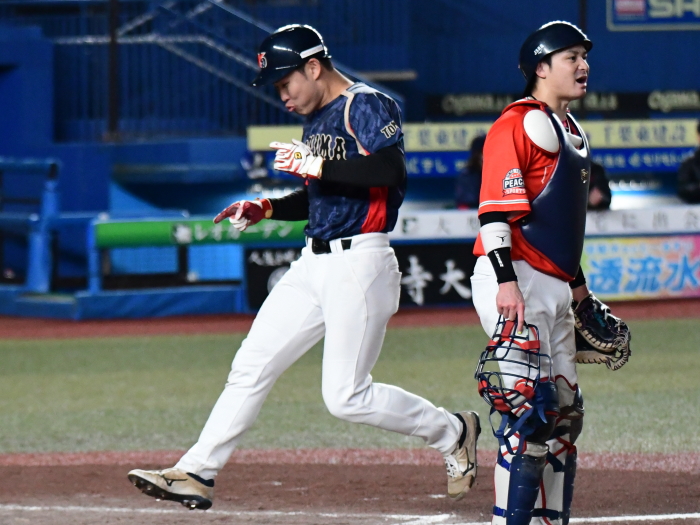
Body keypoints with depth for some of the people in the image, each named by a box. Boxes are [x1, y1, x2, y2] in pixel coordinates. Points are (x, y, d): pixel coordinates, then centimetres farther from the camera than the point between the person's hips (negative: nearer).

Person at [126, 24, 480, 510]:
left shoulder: (367, 106, -10)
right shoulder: (316, 120, 18)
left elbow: (392, 171, -25)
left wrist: (317, 166, -24)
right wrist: (266, 209, 12)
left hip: (359, 264, -9)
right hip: (314, 265, 9)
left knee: (346, 396, -10)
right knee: (251, 367, 4)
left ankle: (451, 432, 9)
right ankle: (197, 474, 6)